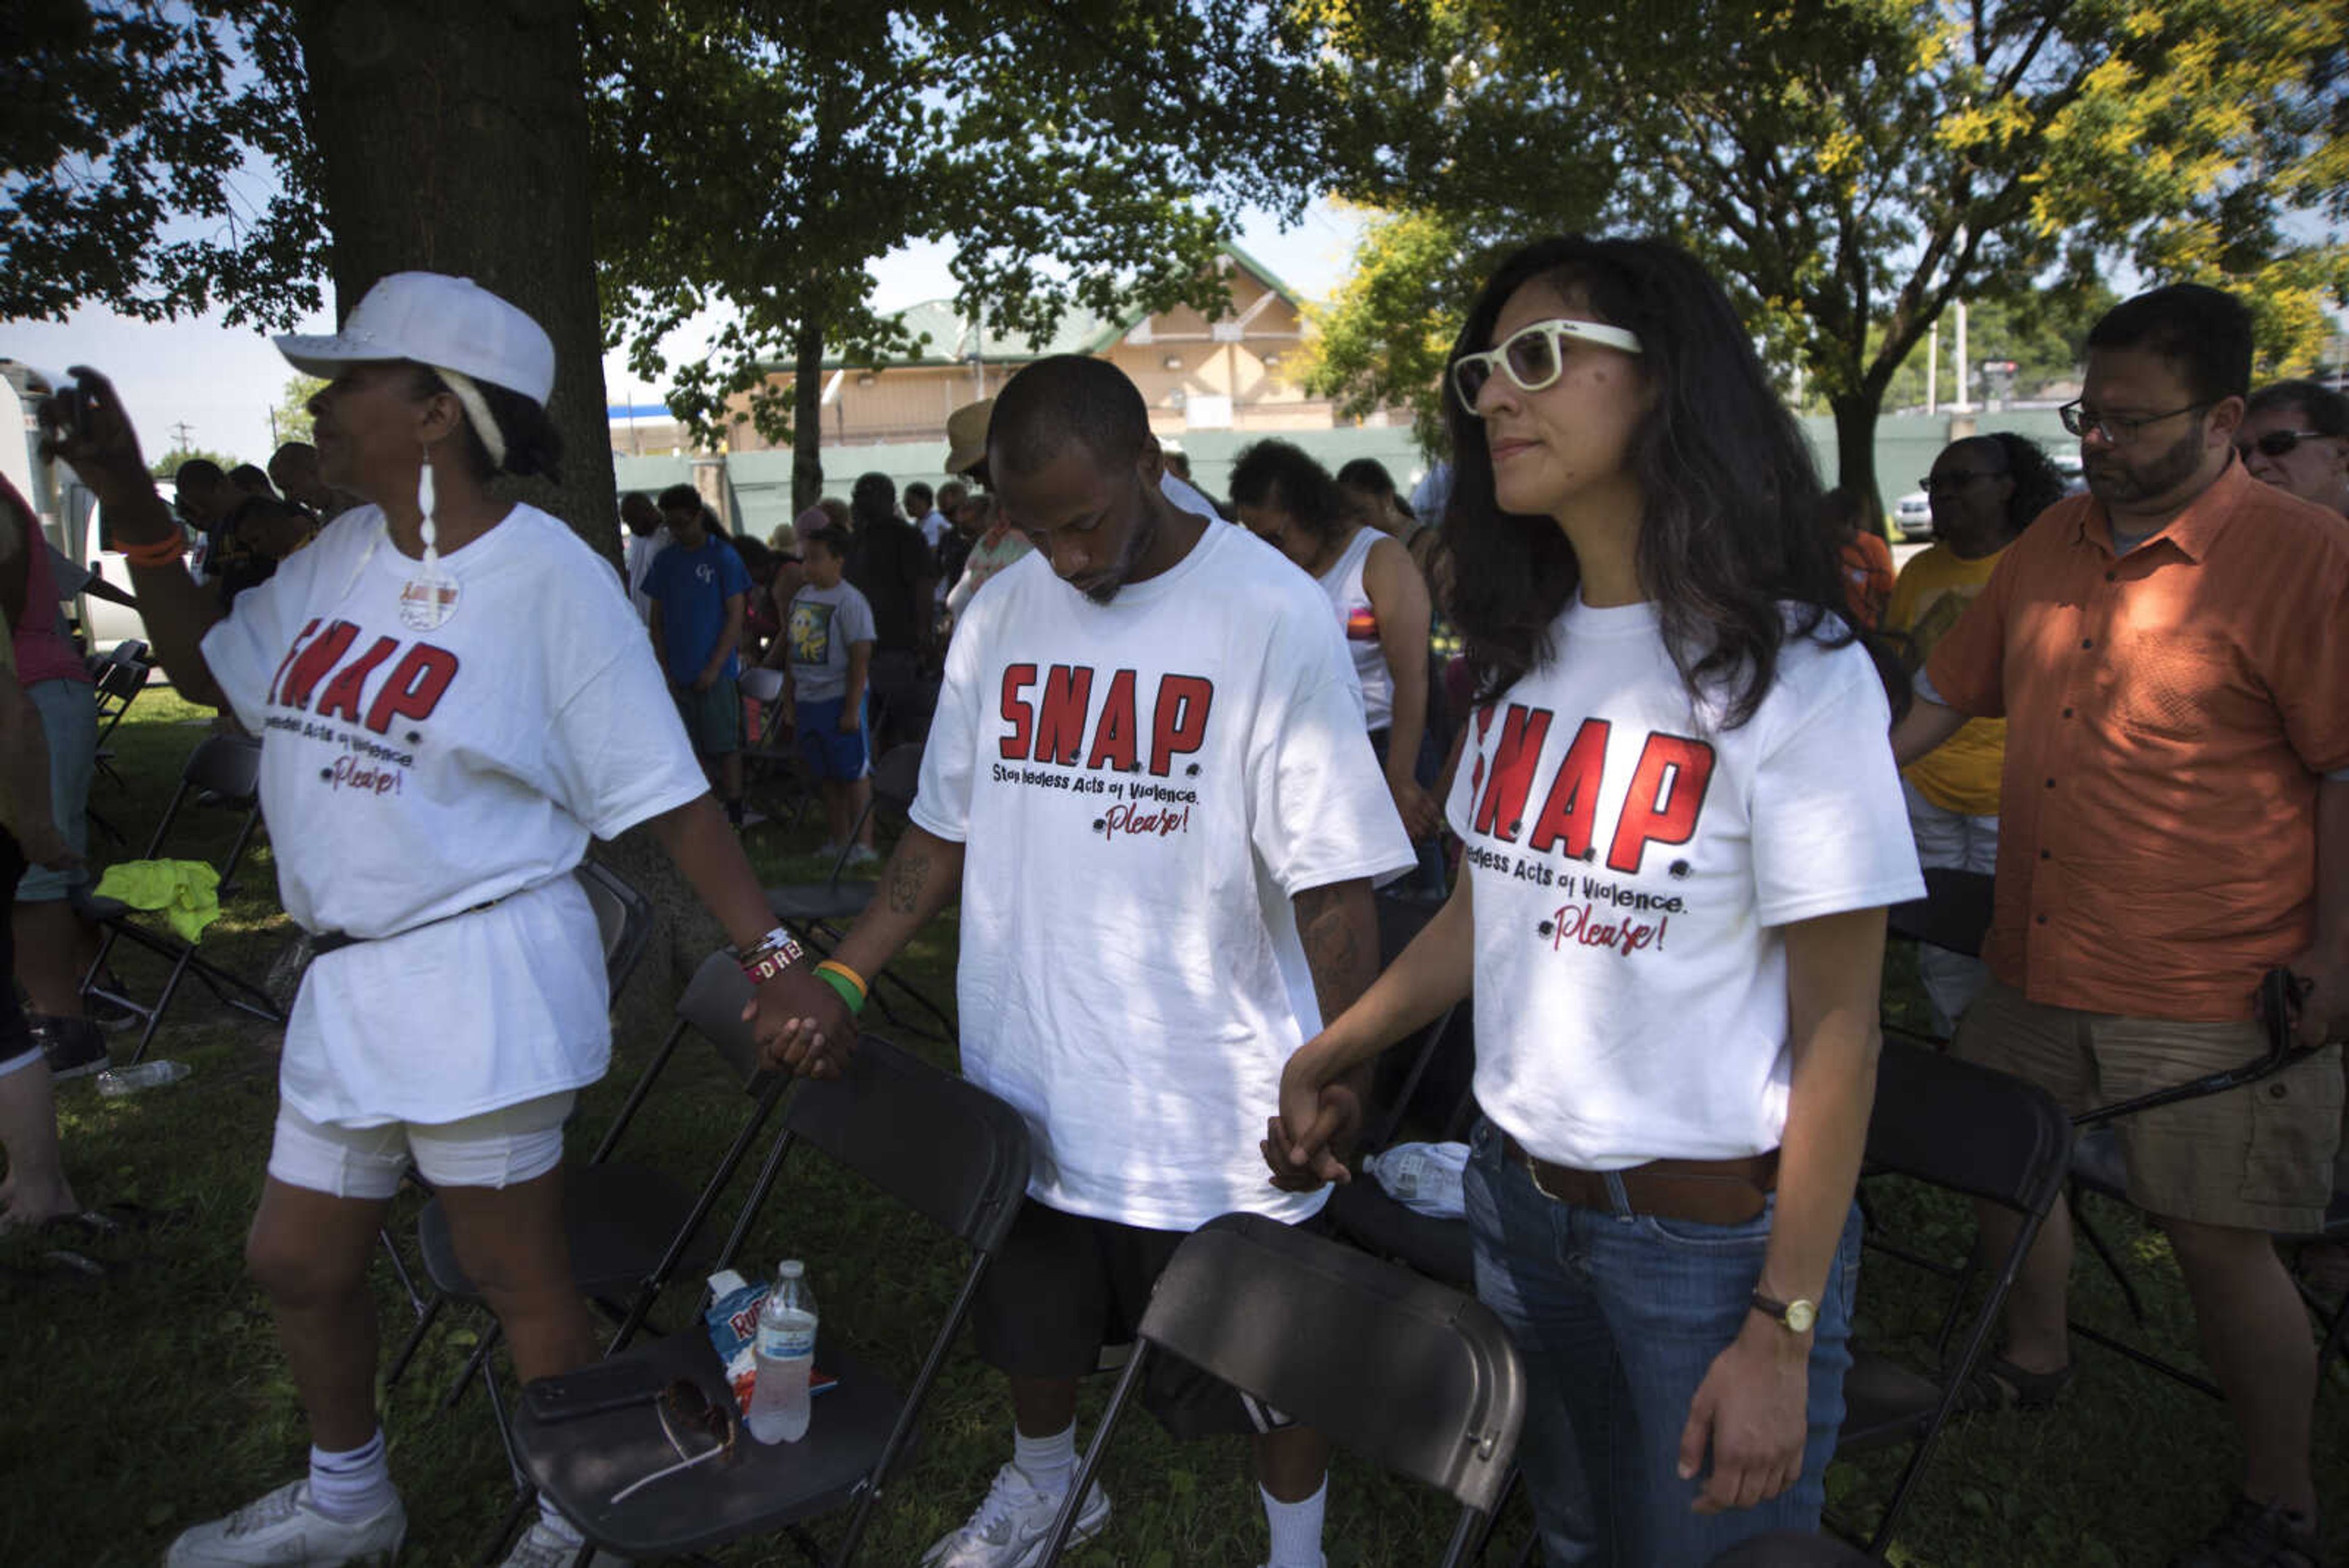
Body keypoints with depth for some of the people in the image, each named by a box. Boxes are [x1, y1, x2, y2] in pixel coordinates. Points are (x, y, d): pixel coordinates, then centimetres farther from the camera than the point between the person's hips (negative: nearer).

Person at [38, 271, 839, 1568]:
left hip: (484, 977, -8)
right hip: (347, 978, 8)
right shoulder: (340, 558, 7)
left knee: (518, 1277, 6)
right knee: (296, 1260, 22)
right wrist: (132, 506, 11)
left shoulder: (550, 577, -15)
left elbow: (666, 796, -17)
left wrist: (772, 954, -24)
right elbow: (211, 671, 21)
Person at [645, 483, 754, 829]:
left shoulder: (723, 557, -4)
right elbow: (657, 619, 12)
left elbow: (736, 616, -6)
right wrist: (664, 669, 2)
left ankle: (734, 818, 5)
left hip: (715, 673, -4)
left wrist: (714, 667, -12)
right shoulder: (665, 561, 9)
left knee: (725, 746, -1)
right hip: (678, 676, 4)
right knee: (692, 749, 8)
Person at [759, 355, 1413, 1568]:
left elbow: (1335, 880, -15)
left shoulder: (1274, 616, -15)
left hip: (1219, 1114, -5)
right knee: (1033, 1318, 26)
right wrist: (840, 980, 1)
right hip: (1029, 1085, 5)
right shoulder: (1001, 616, 1)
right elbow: (949, 827, 9)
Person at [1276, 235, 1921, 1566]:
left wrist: (1782, 1330, -16)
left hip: (1714, 1231, -6)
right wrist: (1329, 1056, 16)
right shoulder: (1528, 657, 3)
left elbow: (1837, 1027, -15)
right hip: (1518, 1194, 6)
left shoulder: (1791, 674, -16)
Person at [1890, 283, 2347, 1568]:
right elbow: (1945, 691, 18)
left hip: (2205, 986, -6)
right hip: (2038, 957, 7)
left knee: (2216, 1236, 1)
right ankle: (2032, 1363, 45)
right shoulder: (2053, 544, 9)